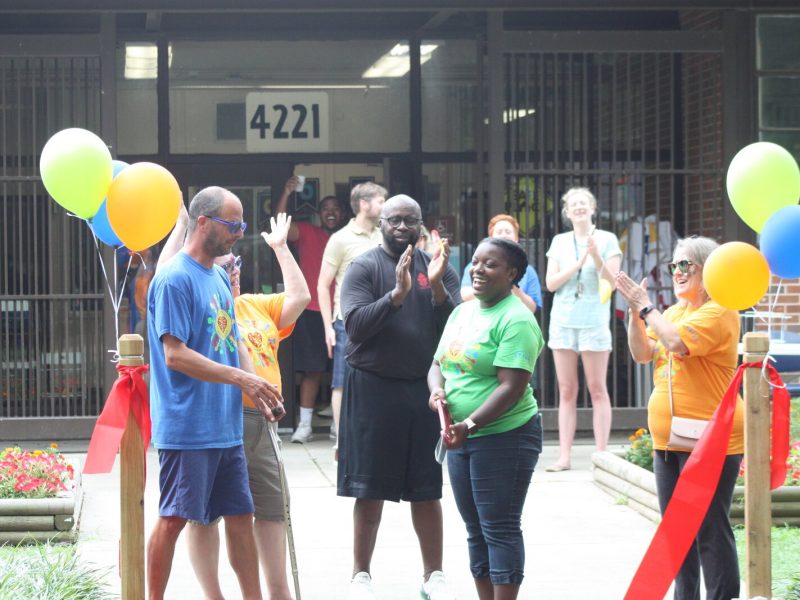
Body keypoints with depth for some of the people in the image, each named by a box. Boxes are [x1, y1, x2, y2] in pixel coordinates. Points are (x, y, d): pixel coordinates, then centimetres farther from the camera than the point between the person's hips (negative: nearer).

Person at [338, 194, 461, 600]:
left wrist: (437, 286, -18)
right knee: (370, 488, 4)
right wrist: (398, 293, -26)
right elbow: (355, 323, -15)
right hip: (373, 388, -3)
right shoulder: (364, 268, -3)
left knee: (427, 489, 8)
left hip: (425, 388, 3)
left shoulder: (439, 268, 7)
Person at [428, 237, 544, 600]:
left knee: (499, 528, -5)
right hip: (461, 437, 8)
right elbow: (438, 364, 19)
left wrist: (470, 425, -25)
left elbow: (511, 387, -20)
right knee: (476, 530, 12)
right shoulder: (462, 313, 13)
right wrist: (437, 389, -4)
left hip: (504, 437, -8)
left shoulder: (515, 320, -13)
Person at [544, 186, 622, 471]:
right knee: (566, 391, 3)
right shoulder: (560, 242, 11)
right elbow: (551, 283, 3)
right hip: (563, 320, 3)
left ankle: (601, 455, -2)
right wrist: (578, 263, -9)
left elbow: (613, 282, -3)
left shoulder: (606, 239, 3)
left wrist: (597, 258, -19)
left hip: (594, 320, -3)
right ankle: (564, 456, 3)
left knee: (597, 389, -3)